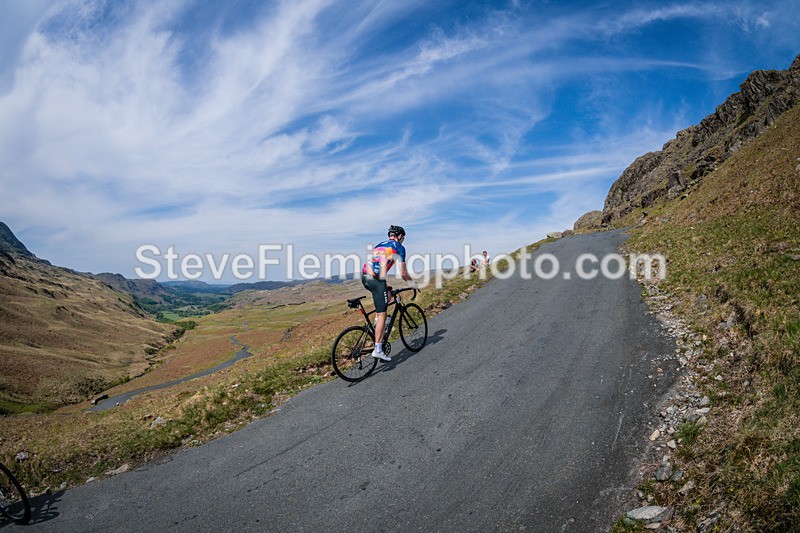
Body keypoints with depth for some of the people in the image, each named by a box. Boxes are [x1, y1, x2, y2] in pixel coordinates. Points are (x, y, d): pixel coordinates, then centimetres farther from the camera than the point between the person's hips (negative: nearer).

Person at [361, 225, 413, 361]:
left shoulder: (379, 245, 28)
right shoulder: (399, 247, 8)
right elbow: (403, 273, 3)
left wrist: (384, 285, 44)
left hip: (364, 276, 7)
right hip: (376, 279, -7)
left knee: (387, 294, 32)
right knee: (382, 314, -2)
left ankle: (377, 321, 19)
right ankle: (378, 350, -3)